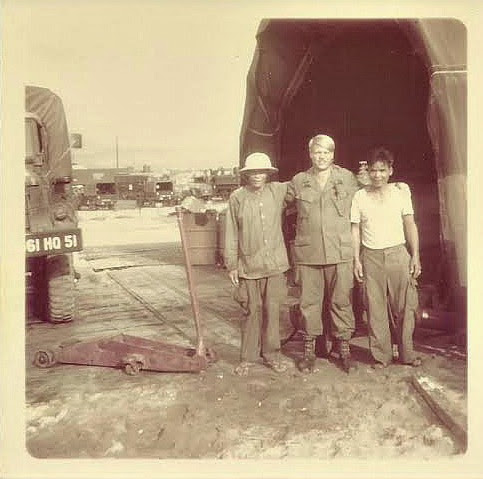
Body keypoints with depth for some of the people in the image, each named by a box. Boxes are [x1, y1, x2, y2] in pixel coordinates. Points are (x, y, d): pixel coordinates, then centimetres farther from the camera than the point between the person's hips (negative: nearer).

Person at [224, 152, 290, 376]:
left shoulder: (278, 191, 4)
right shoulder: (237, 197, -2)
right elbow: (231, 235, 1)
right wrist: (231, 265, 0)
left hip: (274, 265, 2)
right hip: (248, 265, -1)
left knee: (272, 311, 7)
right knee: (251, 312, 5)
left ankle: (271, 354, 22)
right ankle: (248, 357, 19)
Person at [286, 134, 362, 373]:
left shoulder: (347, 178, 7)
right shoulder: (298, 181, 7)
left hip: (340, 251, 0)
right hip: (308, 252, 1)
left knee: (341, 300, 4)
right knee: (309, 302, 5)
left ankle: (344, 348, 17)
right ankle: (309, 350, 17)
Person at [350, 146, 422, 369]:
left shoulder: (401, 191, 6)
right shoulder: (360, 196, 5)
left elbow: (410, 225, 7)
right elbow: (355, 230, 6)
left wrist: (415, 256, 1)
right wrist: (356, 260, 0)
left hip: (399, 253, 0)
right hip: (371, 256, 0)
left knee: (404, 306, 1)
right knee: (376, 308, 1)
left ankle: (407, 353, 15)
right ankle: (381, 355, 11)